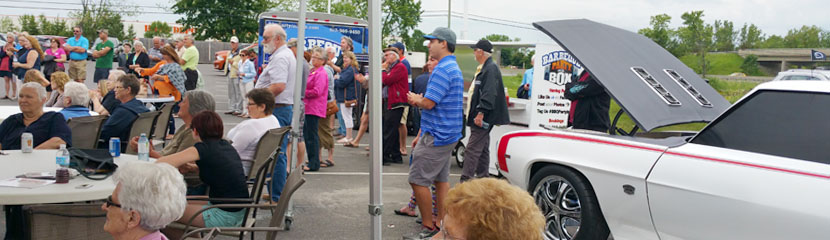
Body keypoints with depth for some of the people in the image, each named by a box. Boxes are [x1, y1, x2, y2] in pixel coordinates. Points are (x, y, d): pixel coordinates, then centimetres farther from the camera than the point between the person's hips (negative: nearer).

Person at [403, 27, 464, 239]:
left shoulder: (442, 70, -19)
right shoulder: (454, 68, 16)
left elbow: (429, 103, -24)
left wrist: (416, 100, -3)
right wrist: (420, 101, 6)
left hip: (436, 135, -11)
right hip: (447, 134, 11)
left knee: (418, 180, -4)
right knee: (441, 179, 14)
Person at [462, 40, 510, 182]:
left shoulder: (491, 69, -14)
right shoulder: (486, 68, 19)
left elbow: (489, 93, -24)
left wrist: (481, 113, -27)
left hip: (483, 118, -11)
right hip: (482, 118, 11)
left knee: (472, 149, -11)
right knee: (482, 149, 16)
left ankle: (466, 180, -11)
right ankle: (483, 177, 24)